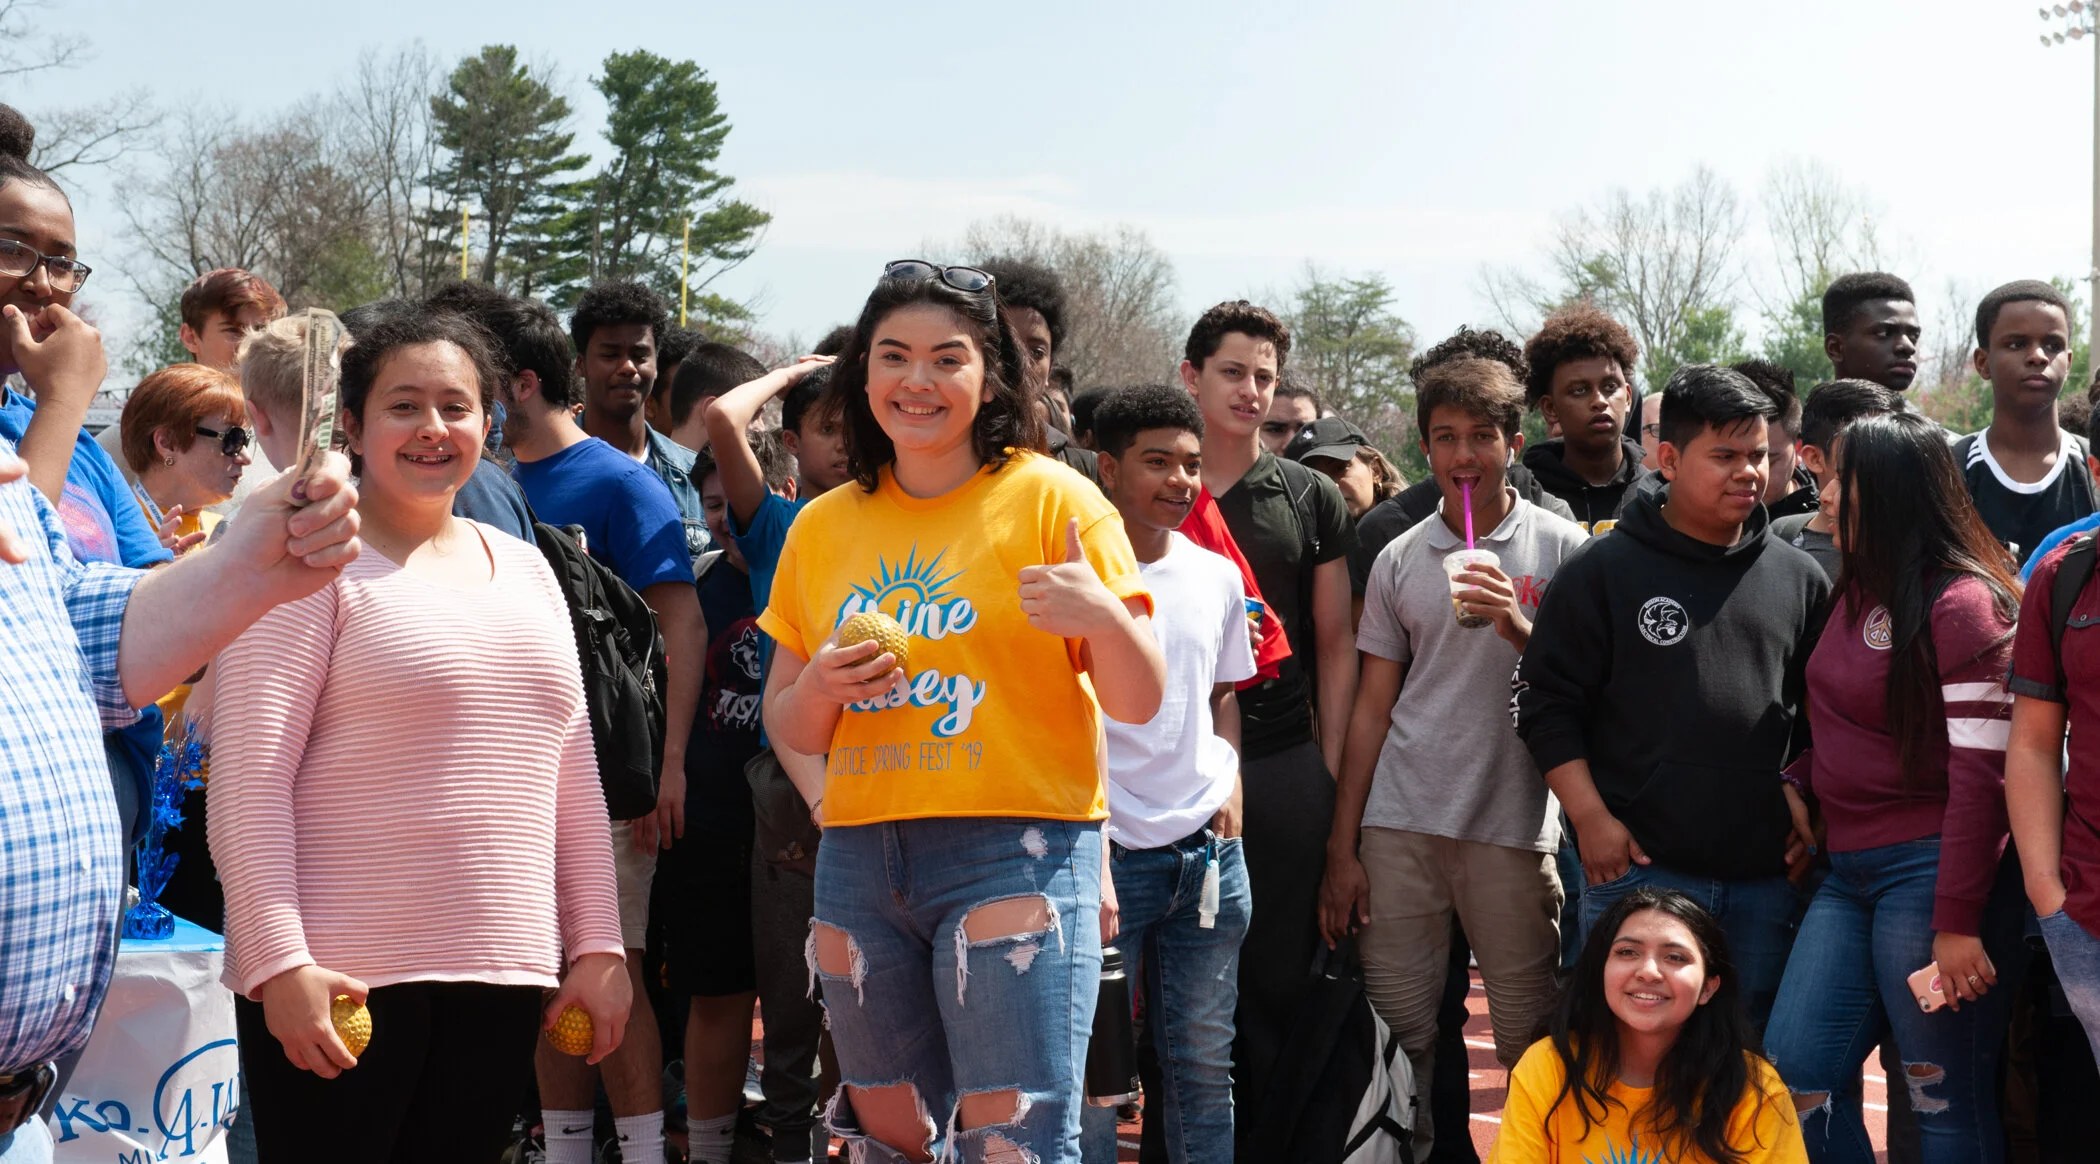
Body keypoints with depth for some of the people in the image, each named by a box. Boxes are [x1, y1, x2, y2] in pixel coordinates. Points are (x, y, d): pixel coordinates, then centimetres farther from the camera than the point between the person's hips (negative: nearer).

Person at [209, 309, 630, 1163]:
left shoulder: (524, 569, 15)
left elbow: (572, 771, 17)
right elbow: (248, 778, -10)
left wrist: (597, 944, 12)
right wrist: (279, 962, -18)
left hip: (503, 978, 5)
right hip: (336, 979, -5)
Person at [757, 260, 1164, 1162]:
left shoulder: (1051, 499, -2)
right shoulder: (823, 528, 11)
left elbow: (1139, 704, -3)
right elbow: (787, 728, 17)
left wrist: (1104, 615, -23)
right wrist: (820, 689, -5)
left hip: (1015, 850, -4)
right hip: (860, 858, 5)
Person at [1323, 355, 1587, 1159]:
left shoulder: (1562, 548, 3)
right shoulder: (1400, 559, 11)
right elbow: (1373, 709, 12)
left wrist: (1518, 628, -17)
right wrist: (1341, 850, 7)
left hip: (1513, 826, -2)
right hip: (1398, 825, 2)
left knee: (1531, 1040, 0)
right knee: (1397, 1033, 3)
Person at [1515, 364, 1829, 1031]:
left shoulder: (1799, 578, 11)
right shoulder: (1605, 571, 0)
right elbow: (1545, 702, -1)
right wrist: (1590, 818, -9)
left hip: (1765, 876, 4)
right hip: (1638, 869, -3)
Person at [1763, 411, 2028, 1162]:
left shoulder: (1961, 603, -12)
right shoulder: (1858, 592, 12)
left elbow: (1981, 774, -16)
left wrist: (1958, 921, -19)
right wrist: (1798, 781, 1)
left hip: (1929, 868, -8)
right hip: (1849, 869, 8)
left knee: (1946, 1099, 0)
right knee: (1797, 1075, 6)